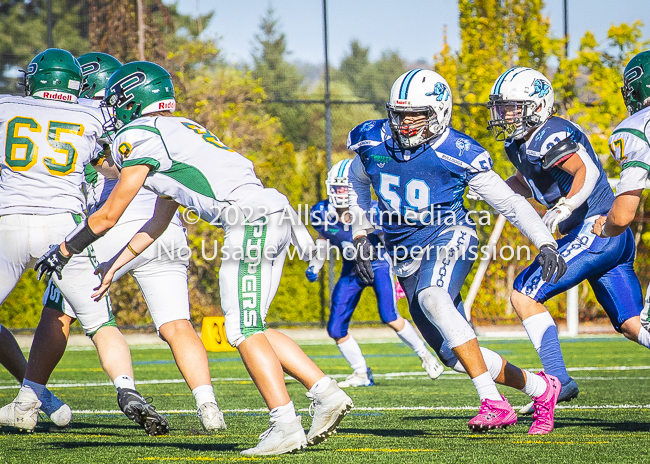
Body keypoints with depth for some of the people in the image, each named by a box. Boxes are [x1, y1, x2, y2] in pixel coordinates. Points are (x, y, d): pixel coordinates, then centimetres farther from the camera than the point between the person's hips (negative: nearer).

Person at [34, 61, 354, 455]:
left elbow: (109, 216, 5)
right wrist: (112, 268, 42)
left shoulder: (140, 135, 1)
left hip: (251, 219, -9)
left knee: (244, 330, -9)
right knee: (248, 329, 12)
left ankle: (286, 426, -16)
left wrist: (64, 252, 20)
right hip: (275, 218, 9)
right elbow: (158, 223, 36)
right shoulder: (179, 131, 30)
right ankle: (326, 392, 5)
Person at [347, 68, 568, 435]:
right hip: (407, 255, 6)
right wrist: (361, 236, 15)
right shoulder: (372, 142, -1)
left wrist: (545, 244, -13)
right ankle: (540, 388, 25)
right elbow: (358, 183, 22)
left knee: (433, 299, -38)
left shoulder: (457, 153, -13)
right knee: (457, 356, 2)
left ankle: (493, 403, -40)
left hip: (449, 239, -6)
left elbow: (510, 202, -5)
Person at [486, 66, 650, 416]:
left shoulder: (548, 136, -13)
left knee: (525, 296, -7)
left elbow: (587, 171, -27)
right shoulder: (520, 143, 16)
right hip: (616, 241, 10)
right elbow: (525, 182, 36)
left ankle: (558, 380, -9)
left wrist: (563, 207, -39)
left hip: (595, 230, -10)